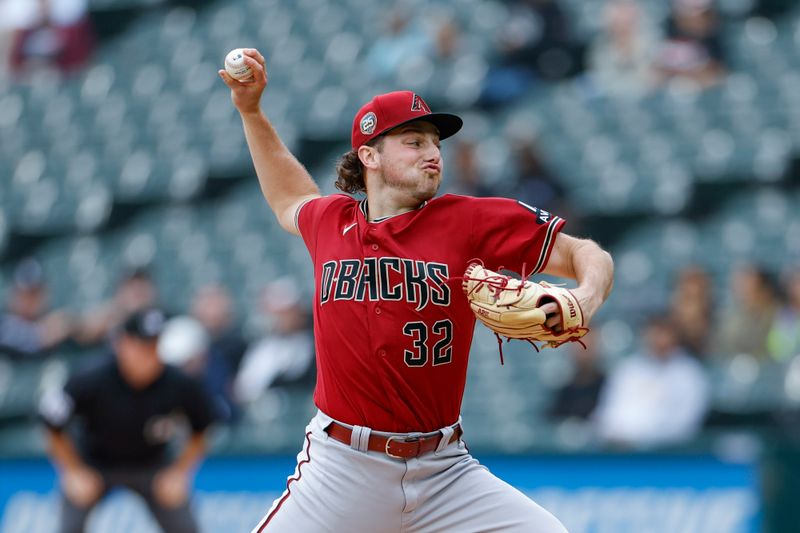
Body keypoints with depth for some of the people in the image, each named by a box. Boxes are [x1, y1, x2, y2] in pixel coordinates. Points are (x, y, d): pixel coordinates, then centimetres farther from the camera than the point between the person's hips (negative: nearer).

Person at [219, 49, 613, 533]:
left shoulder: (470, 221, -2)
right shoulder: (330, 221, 6)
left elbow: (585, 254, -2)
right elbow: (289, 201, 31)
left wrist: (586, 299, -24)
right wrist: (251, 111, 26)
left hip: (445, 471, 0)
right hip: (343, 470, 1)